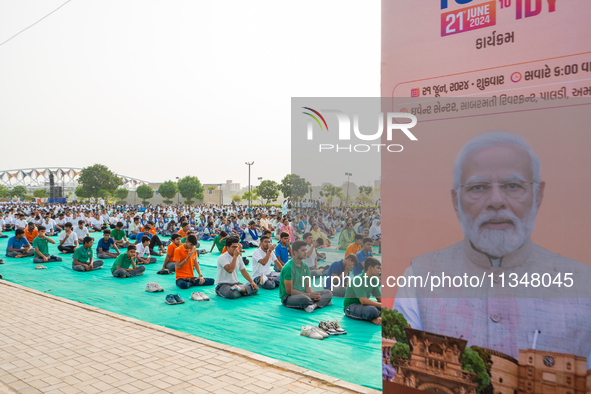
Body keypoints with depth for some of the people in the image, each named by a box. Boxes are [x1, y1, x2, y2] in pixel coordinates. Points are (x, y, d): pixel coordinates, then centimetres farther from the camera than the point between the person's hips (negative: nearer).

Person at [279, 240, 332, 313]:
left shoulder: (305, 266, 10)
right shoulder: (288, 267, -16)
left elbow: (308, 286, 9)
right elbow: (289, 290, -19)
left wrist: (312, 294, -14)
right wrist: (308, 295, -21)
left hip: (303, 294, 8)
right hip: (288, 298, -8)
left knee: (328, 293, -4)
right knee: (303, 298, -41)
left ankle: (314, 305, -30)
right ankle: (323, 301, -13)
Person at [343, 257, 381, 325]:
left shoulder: (374, 279, 5)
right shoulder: (358, 279, -21)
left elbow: (379, 298, 6)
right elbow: (363, 301, -30)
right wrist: (381, 305, -27)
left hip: (363, 305, 8)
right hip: (350, 307, -8)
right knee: (372, 310, -37)